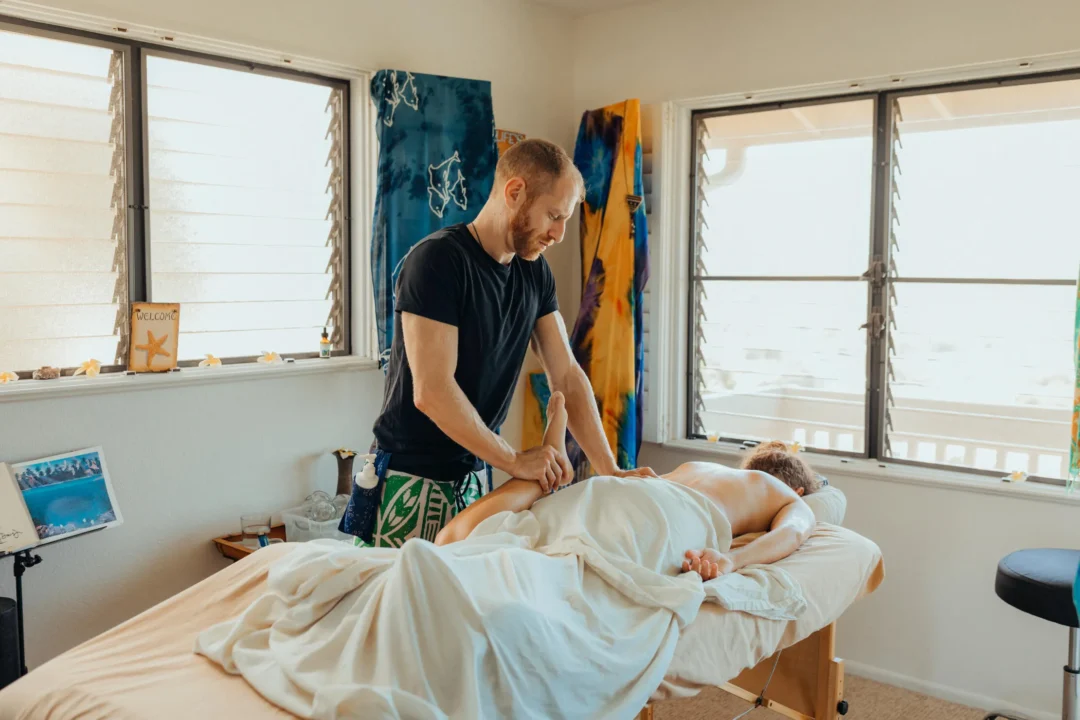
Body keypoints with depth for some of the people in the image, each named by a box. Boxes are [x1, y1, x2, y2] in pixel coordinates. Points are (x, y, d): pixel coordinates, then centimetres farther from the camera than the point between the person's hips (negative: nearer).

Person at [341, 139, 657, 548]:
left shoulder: (534, 272, 3)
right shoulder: (437, 260, -19)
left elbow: (566, 377, 3)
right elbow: (431, 392, -24)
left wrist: (609, 471, -5)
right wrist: (514, 461, -16)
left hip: (476, 479, 6)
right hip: (413, 484, -6)